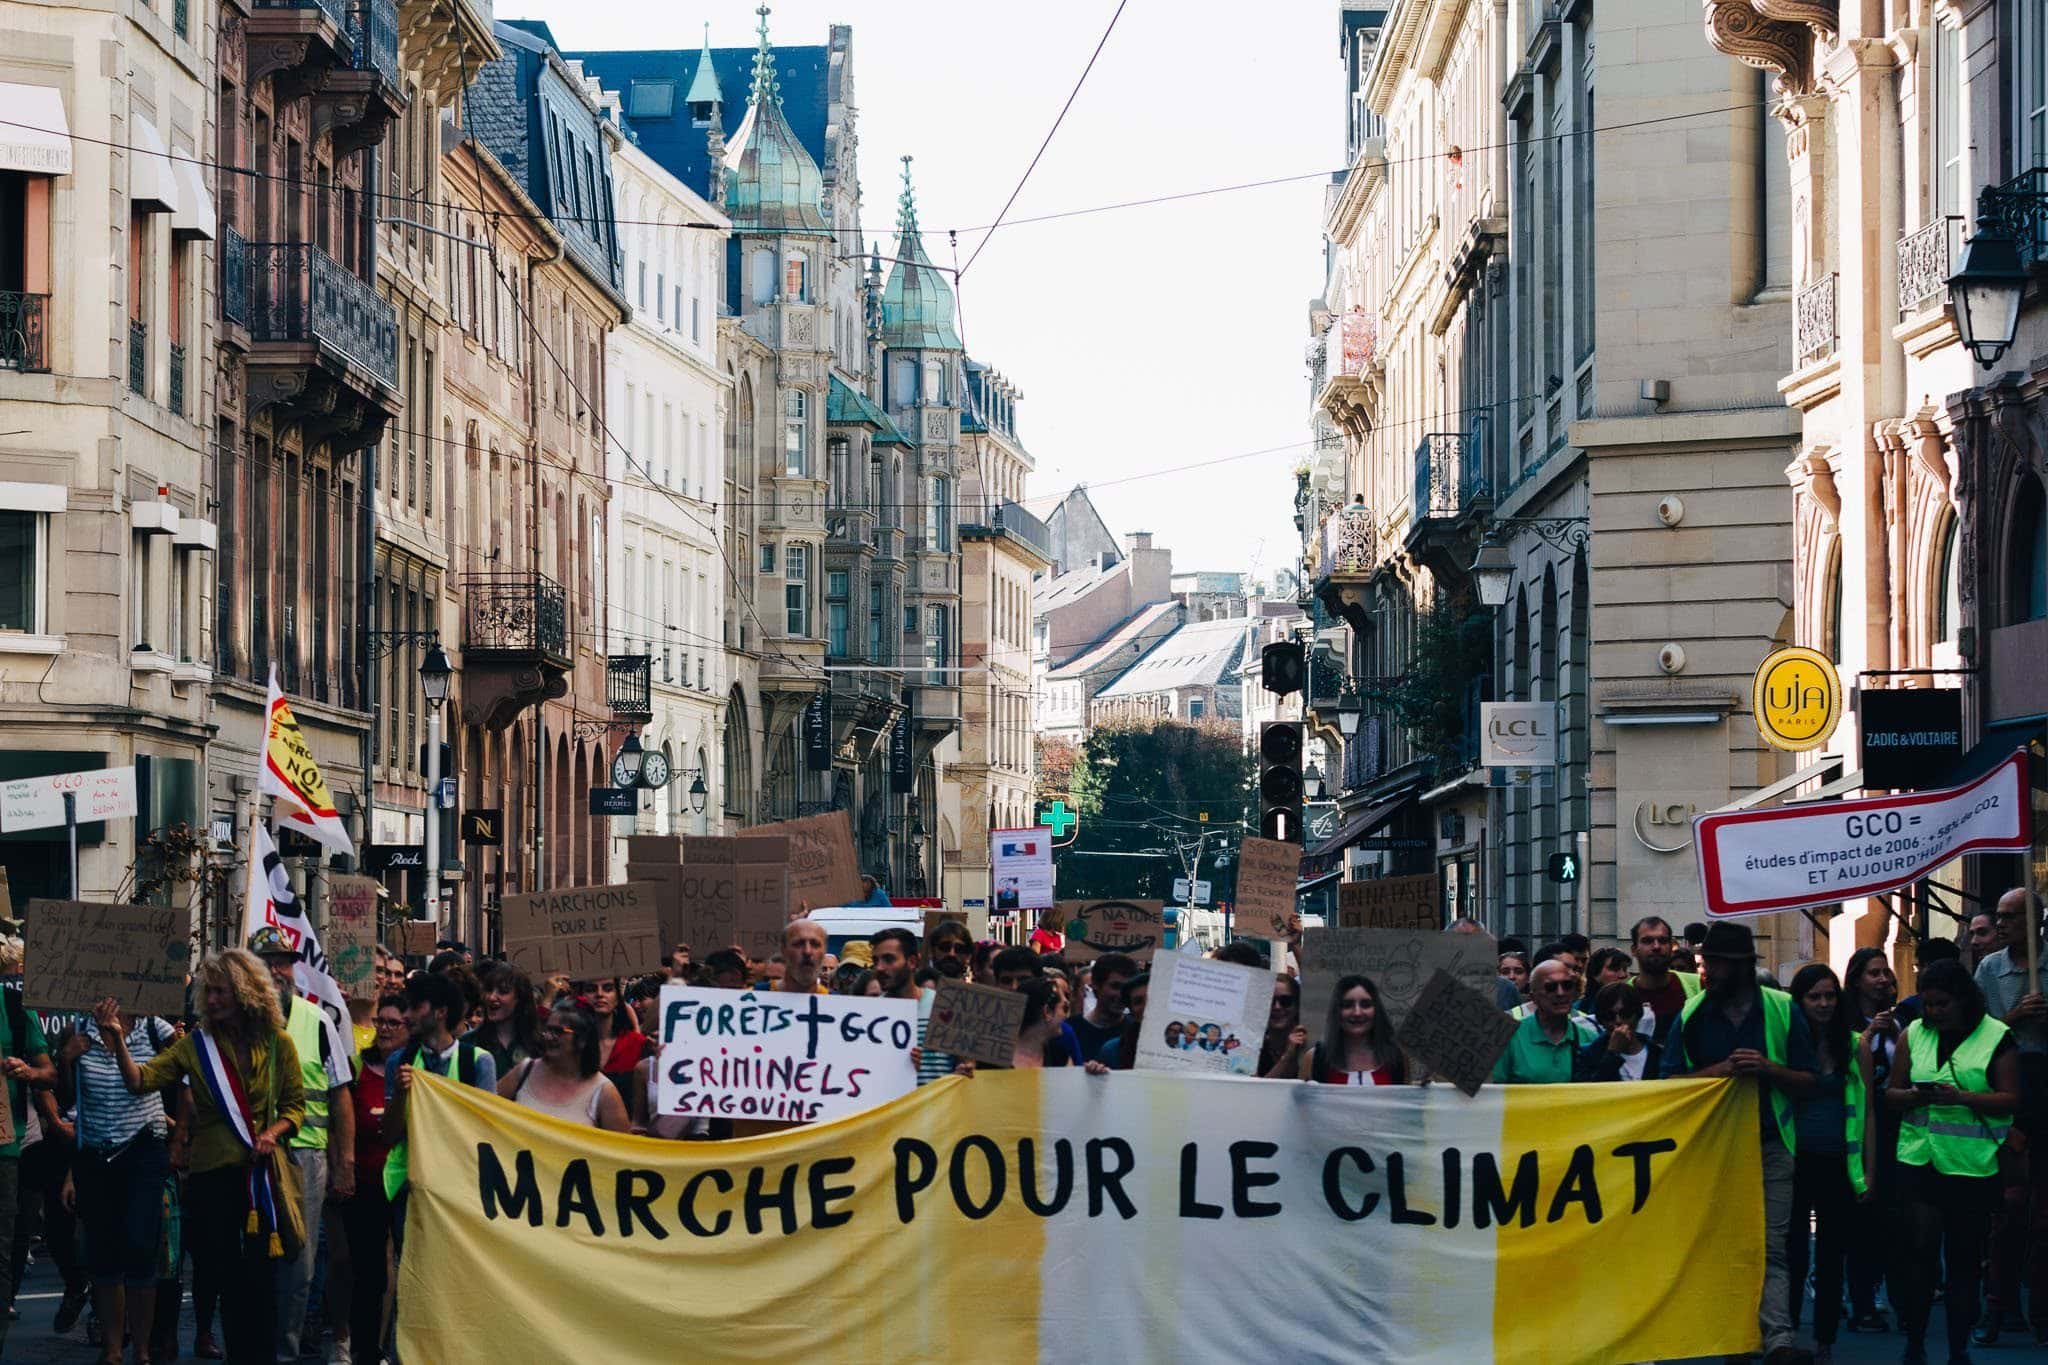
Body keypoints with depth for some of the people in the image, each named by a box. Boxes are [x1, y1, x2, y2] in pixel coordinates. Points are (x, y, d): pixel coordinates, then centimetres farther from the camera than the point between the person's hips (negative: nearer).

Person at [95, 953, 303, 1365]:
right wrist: (117, 1039, -24)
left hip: (262, 1172, -1)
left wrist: (275, 1132, -13)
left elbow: (296, 1103, 6)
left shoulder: (277, 1044, 1)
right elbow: (140, 1080, -8)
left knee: (262, 1277, -2)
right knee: (228, 1278, 5)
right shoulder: (197, 1045, 1)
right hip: (212, 1174, 1)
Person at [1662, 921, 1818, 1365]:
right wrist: (1721, 1069, -15)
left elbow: (1808, 1084, 3)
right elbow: (1671, 1083, 0)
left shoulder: (1782, 1011, 1)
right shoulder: (1692, 1014, 4)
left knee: (1771, 1246, -12)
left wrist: (1768, 1069, -16)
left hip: (1770, 1146, -2)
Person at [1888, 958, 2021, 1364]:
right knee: (1921, 1252, -8)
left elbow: (2011, 1100, -6)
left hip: (1973, 1165, -2)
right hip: (1920, 1159, 2)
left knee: (1964, 1259, 5)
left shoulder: (1996, 1037, -1)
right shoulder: (1914, 1034, 10)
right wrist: (1916, 1096, -10)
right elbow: (1891, 1094, 12)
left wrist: (1960, 1097, -19)